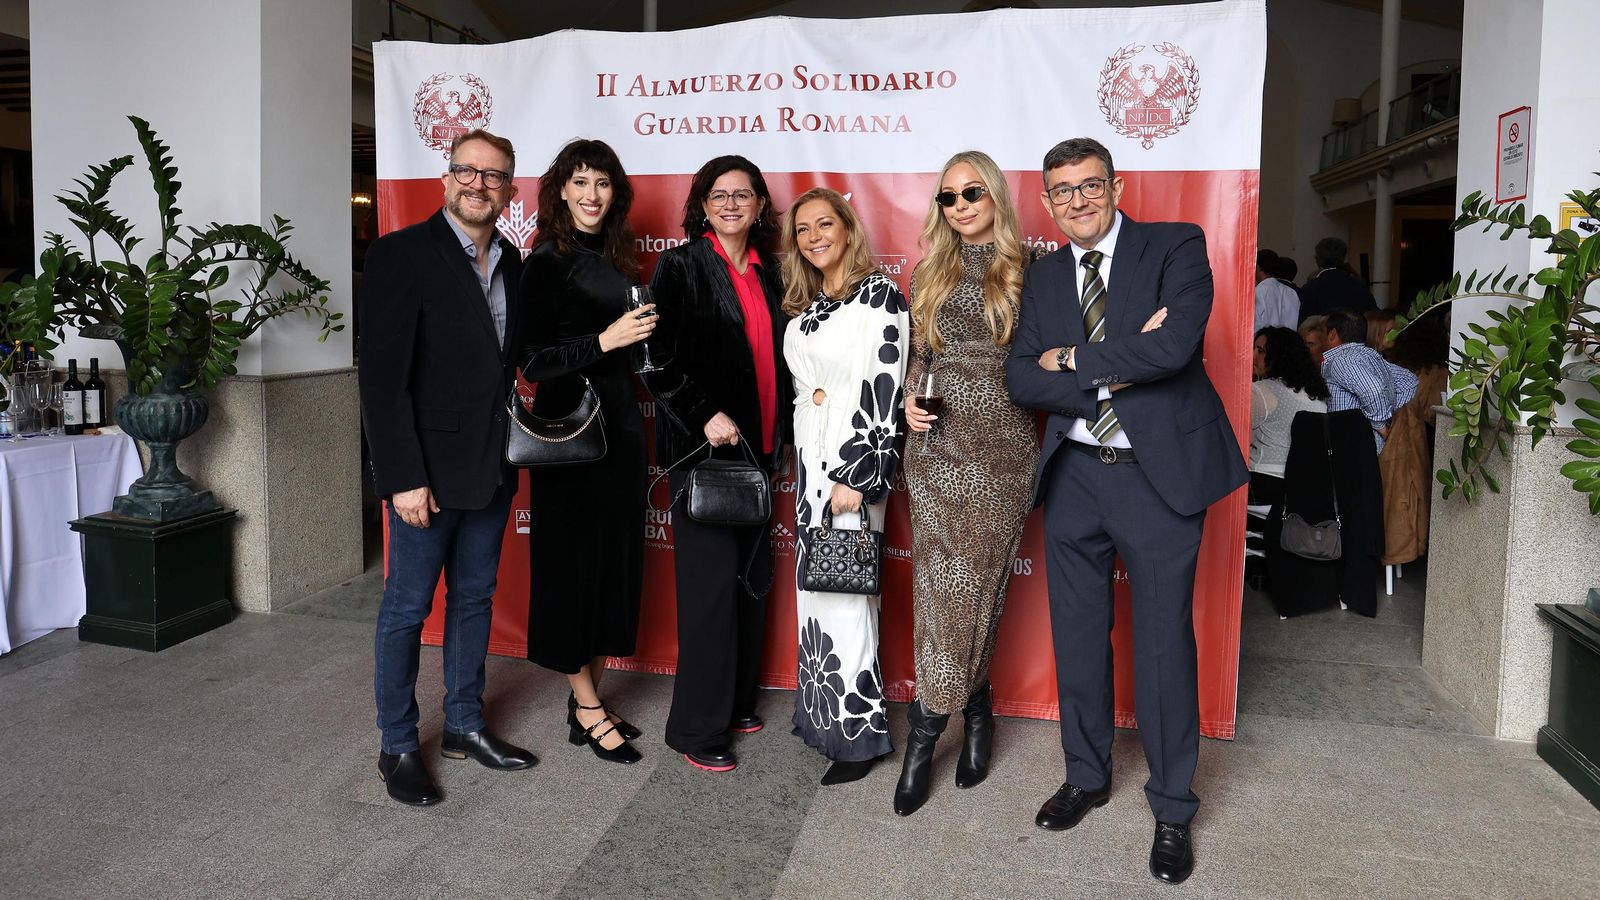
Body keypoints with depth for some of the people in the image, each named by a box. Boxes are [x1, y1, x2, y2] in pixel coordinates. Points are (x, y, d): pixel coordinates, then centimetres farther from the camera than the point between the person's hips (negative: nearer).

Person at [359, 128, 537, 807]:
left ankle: (464, 725, 31)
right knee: (407, 608, 5)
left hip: (492, 469, 6)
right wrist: (404, 477, -18)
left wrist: (512, 456, 2)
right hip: (430, 470, -6)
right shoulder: (402, 254, -11)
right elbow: (382, 376, -15)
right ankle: (398, 747, 19)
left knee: (474, 599, 16)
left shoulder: (510, 262, 9)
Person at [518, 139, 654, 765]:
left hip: (620, 425, 7)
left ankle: (588, 697, 24)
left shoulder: (617, 260, 11)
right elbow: (533, 361, -16)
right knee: (574, 561, 1)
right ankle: (587, 710, 13)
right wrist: (604, 341, -24)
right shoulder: (548, 262, -9)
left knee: (616, 562, 11)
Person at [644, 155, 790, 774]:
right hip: (702, 446, -6)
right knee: (712, 584, -4)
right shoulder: (682, 265, -5)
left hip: (757, 446, 7)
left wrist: (782, 429, 11)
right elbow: (657, 356, -11)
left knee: (752, 579, 11)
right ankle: (696, 728, 8)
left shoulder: (767, 270, 13)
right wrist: (705, 415, -19)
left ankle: (735, 702, 27)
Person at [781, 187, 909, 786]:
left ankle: (859, 732, 8)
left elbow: (883, 390, -17)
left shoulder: (879, 295, -11)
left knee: (843, 590, -5)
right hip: (809, 456, 8)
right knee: (815, 582, 12)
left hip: (851, 456, -8)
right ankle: (824, 713, 26)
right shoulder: (805, 306, 13)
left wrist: (858, 475, -20)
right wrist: (799, 461, 15)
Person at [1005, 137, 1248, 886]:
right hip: (1073, 478, 5)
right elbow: (1021, 378, -2)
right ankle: (1087, 776, 35)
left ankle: (1172, 810, 22)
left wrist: (1074, 359, -13)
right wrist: (1110, 374, -16)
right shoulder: (1043, 276, 9)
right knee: (1077, 638, 15)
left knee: (1164, 644, 4)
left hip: (1158, 474, -4)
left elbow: (1175, 346, -22)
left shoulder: (1177, 246, -5)